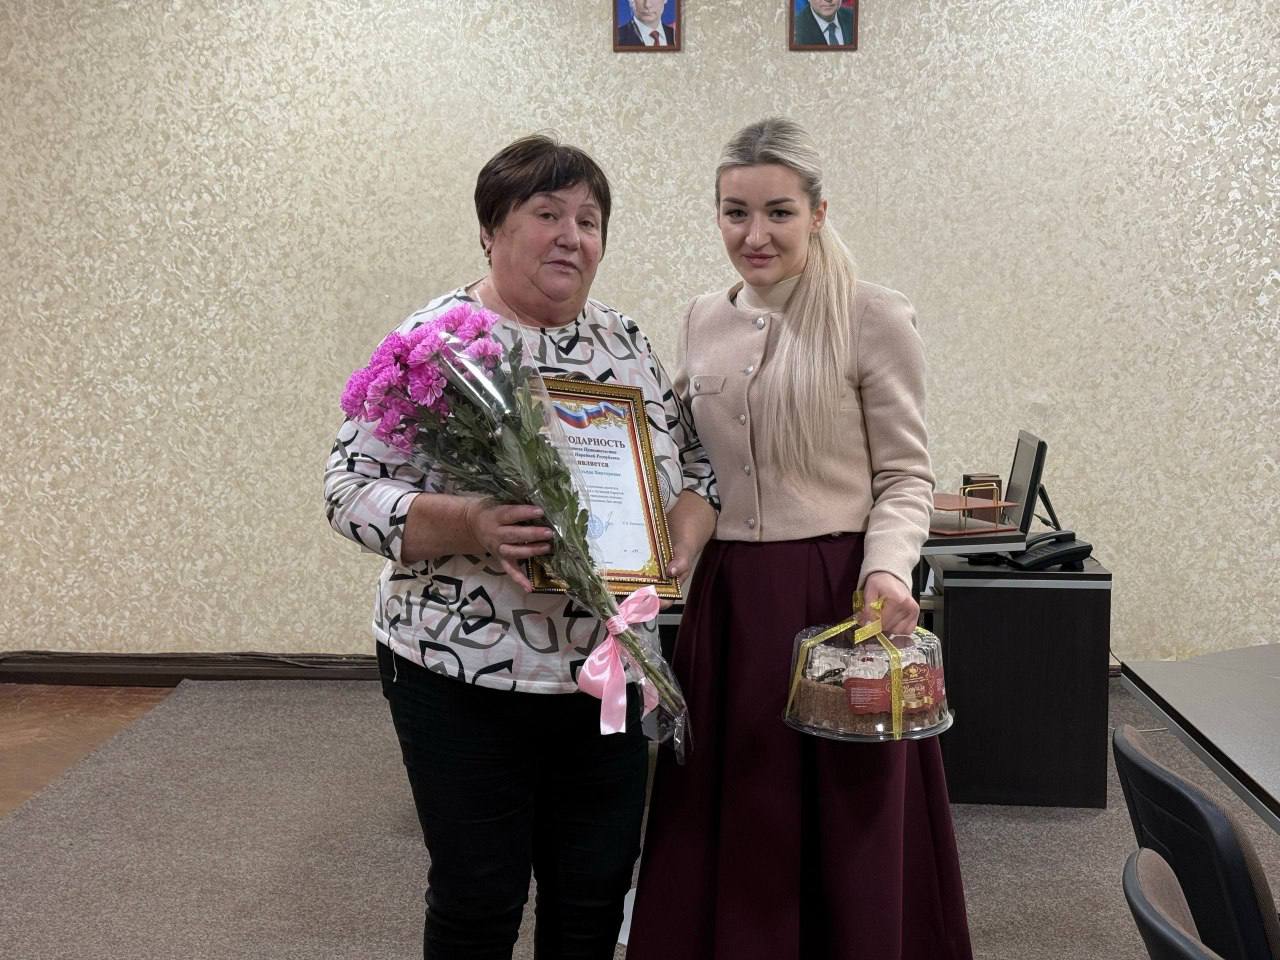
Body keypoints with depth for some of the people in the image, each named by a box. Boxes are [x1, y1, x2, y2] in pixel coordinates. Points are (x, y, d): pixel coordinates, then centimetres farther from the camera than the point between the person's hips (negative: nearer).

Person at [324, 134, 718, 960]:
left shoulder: (626, 340, 6)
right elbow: (351, 489, -12)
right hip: (465, 679, -4)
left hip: (608, 673, 5)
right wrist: (468, 526, -29)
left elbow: (695, 467, 12)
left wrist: (681, 543, -9)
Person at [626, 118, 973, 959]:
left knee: (843, 834, 7)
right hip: (727, 597, 5)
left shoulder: (874, 319, -7)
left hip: (839, 596, -4)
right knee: (726, 825, 13)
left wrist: (888, 569, -22)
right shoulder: (703, 322, 9)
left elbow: (907, 476, -5)